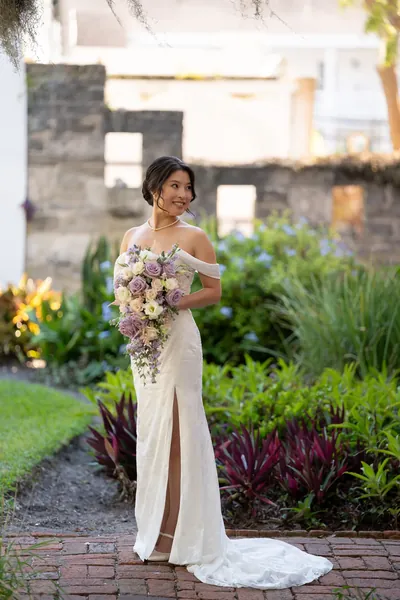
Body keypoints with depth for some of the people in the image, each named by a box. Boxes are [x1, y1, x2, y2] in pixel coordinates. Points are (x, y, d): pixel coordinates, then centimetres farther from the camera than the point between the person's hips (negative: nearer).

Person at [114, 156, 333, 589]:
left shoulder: (193, 237, -3)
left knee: (174, 432, -5)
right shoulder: (132, 237, 12)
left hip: (177, 338, -6)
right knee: (151, 432, 11)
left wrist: (173, 303, -16)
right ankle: (155, 528, 21)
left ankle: (176, 533, 2)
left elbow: (214, 291, -2)